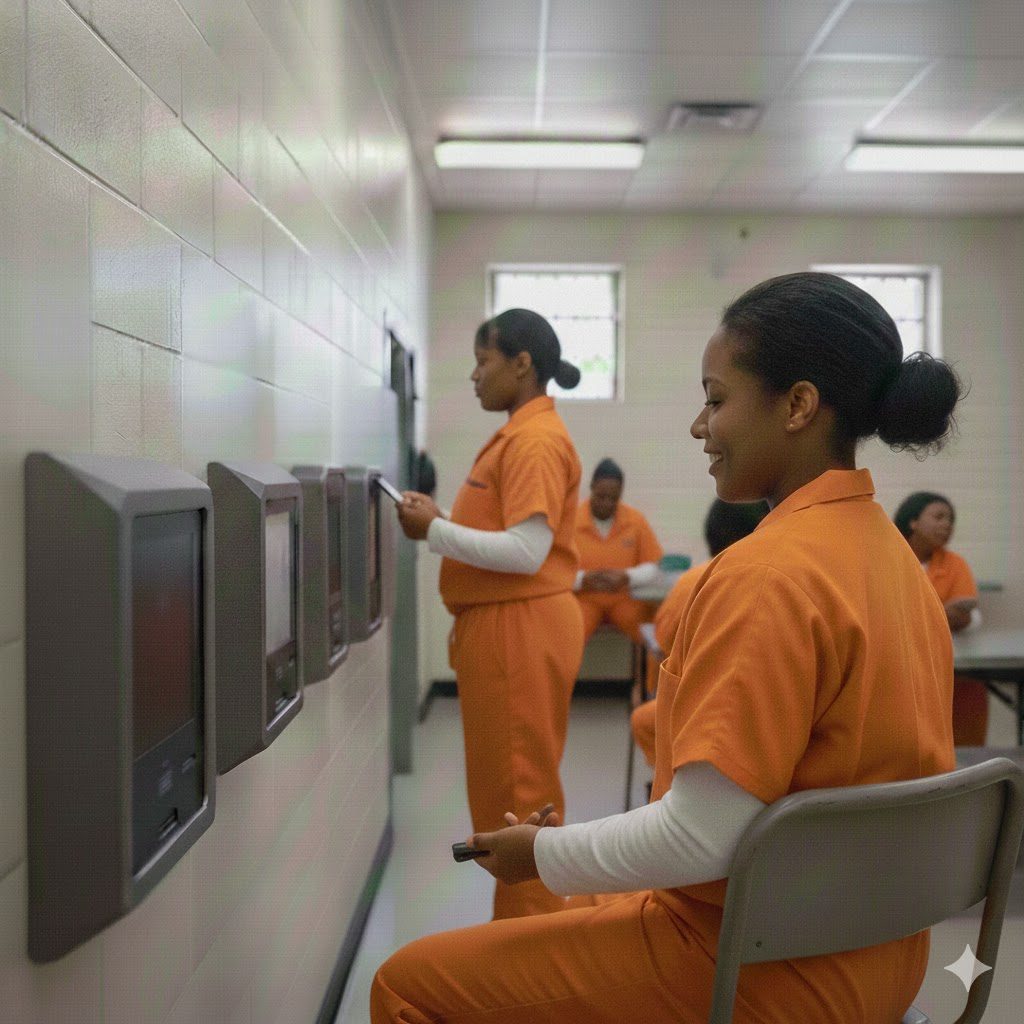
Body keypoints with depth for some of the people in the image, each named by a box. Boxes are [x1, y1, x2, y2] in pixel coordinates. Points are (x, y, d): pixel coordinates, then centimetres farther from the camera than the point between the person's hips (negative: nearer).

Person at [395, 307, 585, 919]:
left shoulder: (537, 440, -16)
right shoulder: (518, 436, 15)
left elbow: (525, 552, -23)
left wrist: (436, 532, -16)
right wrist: (443, 520, 6)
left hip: (519, 629, -10)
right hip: (504, 625, 10)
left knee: (519, 788, -2)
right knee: (507, 784, 16)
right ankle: (522, 925, 28)